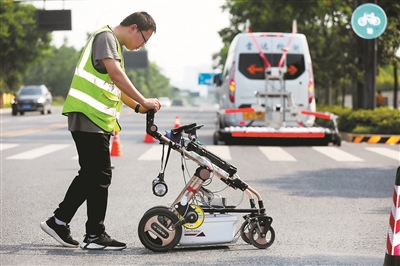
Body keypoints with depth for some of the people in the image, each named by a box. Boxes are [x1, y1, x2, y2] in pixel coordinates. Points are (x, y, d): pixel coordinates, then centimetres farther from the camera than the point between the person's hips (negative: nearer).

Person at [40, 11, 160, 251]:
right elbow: (116, 74, -22)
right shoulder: (106, 37, -9)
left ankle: (58, 222, 20)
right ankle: (95, 235, -1)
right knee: (100, 176, -7)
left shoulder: (116, 46, 24)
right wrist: (143, 101, -21)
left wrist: (138, 106, 12)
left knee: (90, 174, 13)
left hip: (97, 119, 10)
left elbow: (115, 87, 25)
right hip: (89, 117, -10)